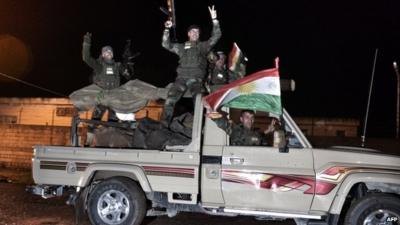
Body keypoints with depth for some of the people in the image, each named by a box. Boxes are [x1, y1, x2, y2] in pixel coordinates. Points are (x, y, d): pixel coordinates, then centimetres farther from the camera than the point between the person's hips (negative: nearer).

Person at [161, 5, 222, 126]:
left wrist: (214, 19, -3)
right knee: (170, 100, -15)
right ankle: (164, 125, -14)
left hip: (196, 78, -1)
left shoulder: (203, 46, 18)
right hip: (181, 77, 1)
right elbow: (166, 44, 19)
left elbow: (216, 37, 7)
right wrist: (167, 29, 6)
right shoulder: (181, 47, 23)